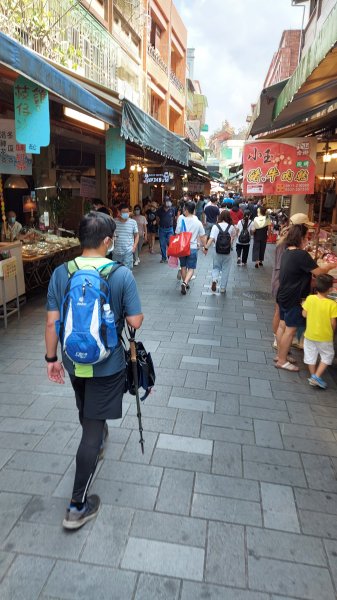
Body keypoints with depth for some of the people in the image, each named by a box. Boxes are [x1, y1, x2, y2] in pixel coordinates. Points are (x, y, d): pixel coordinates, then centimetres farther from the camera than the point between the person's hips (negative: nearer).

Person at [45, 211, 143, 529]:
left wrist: (52, 358, 7)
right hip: (107, 364, -4)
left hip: (73, 360, 4)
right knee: (93, 425, 6)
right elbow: (135, 322, -15)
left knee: (86, 413, 30)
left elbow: (52, 322, -5)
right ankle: (78, 505, 15)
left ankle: (97, 435, 61)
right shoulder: (122, 275, -17)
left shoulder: (60, 273, -8)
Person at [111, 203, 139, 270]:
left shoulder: (133, 222, -2)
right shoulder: (114, 222, -2)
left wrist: (134, 246, -5)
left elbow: (136, 235, 7)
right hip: (116, 252, 2)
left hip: (128, 252, -2)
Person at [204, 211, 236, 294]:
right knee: (225, 270, 11)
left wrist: (206, 248, -8)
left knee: (216, 267, 17)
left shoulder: (215, 226, -8)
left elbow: (211, 239, -15)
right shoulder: (231, 227, -5)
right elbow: (233, 237, 11)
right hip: (227, 251, 0)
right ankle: (223, 288, 15)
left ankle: (214, 279, -11)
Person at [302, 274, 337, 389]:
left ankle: (313, 376, 29)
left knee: (310, 355, 19)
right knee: (327, 355, 18)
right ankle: (317, 377, 10)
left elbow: (304, 314, -6)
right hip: (325, 337, -3)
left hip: (309, 334, 3)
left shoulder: (310, 298, -14)